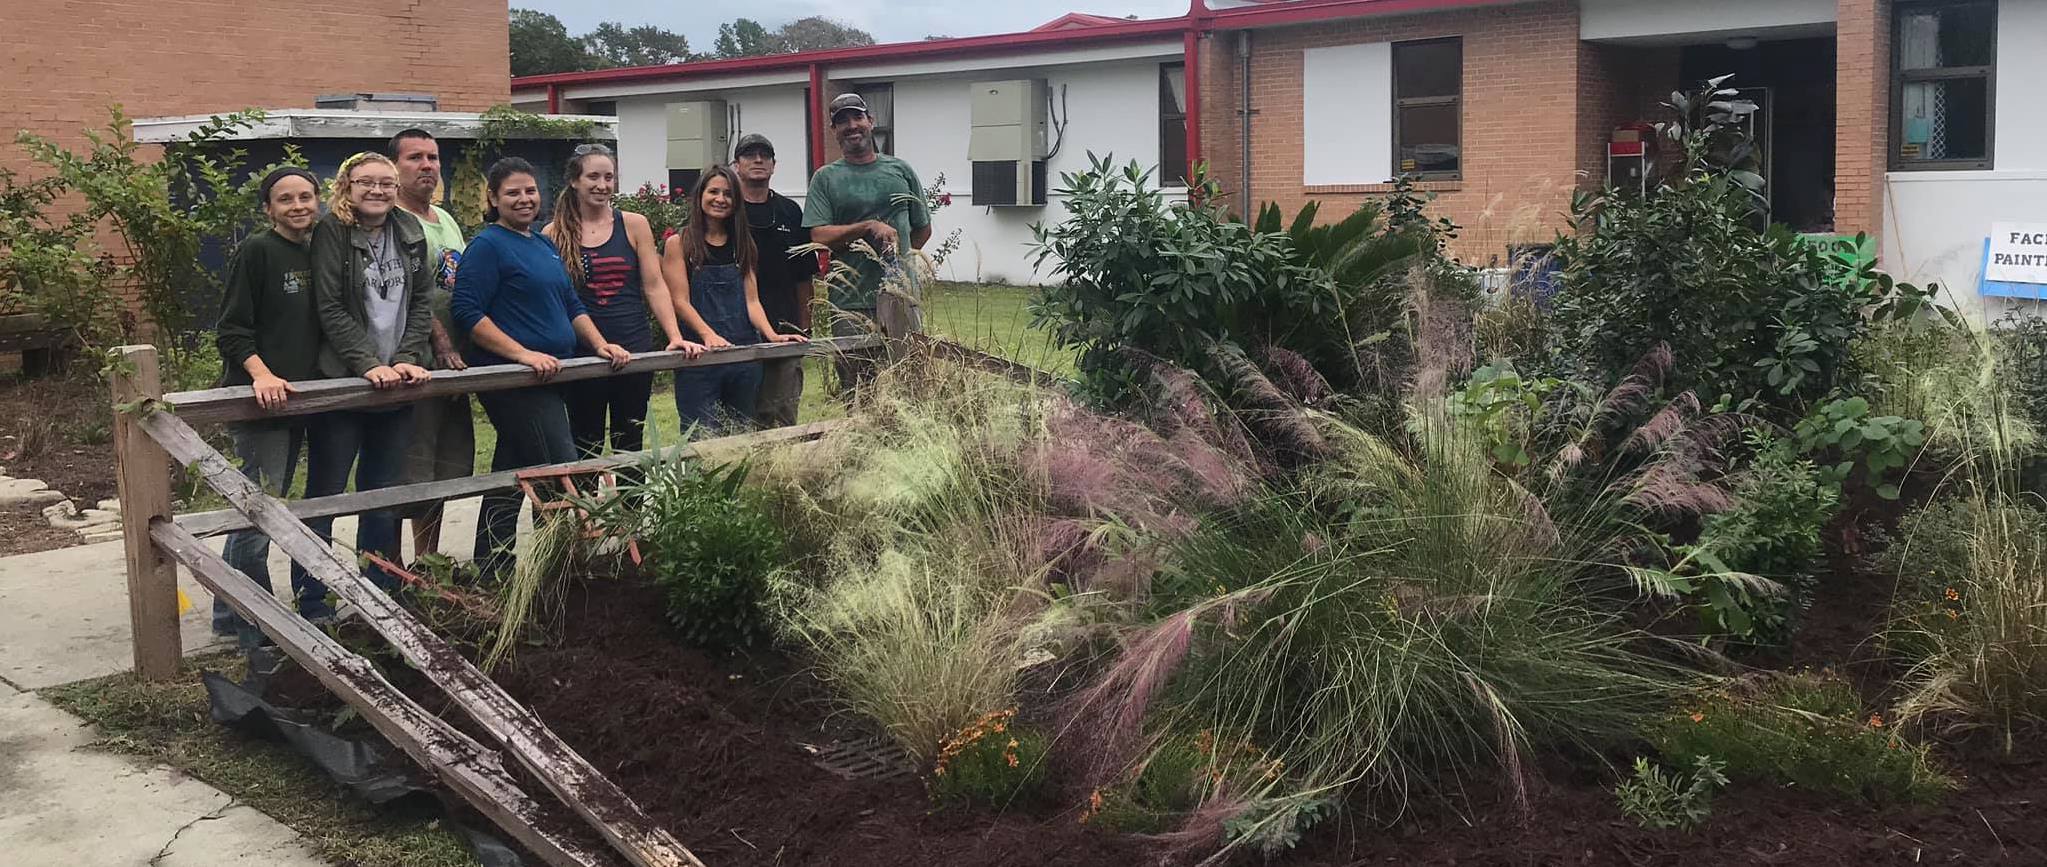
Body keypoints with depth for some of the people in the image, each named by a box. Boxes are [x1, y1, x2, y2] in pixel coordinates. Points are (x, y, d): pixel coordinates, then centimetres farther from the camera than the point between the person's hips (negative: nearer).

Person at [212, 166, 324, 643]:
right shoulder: (256, 251, -8)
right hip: (259, 403, -8)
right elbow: (231, 331, -12)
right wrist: (261, 374, -26)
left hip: (297, 400, 8)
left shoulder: (316, 254, 13)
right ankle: (244, 619, 3)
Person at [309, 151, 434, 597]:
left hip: (397, 384, 5)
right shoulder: (331, 231, -7)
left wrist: (407, 358, -7)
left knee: (383, 502, 12)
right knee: (323, 498, 2)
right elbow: (331, 309, -12)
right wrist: (369, 364, -20)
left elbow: (423, 300, 6)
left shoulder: (409, 231, 9)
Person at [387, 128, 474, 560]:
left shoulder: (446, 220, 19)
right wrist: (444, 345, -21)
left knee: (451, 466, 14)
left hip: (452, 363, 9)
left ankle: (429, 563, 25)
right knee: (411, 474, -9)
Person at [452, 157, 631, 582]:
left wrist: (600, 345, 8)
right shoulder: (488, 246, -9)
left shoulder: (544, 245, 18)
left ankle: (491, 573, 21)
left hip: (546, 379, 9)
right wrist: (524, 354, -24)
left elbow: (571, 304, 23)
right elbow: (468, 313, -18)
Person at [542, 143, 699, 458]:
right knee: (585, 449, 6)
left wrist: (675, 336, -7)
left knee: (631, 446, 10)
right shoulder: (554, 235, 2)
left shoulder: (634, 225, 5)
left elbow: (654, 286, 4)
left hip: (635, 349, 1)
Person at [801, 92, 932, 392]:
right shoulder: (826, 178, 6)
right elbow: (820, 235, -6)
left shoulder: (900, 170, 13)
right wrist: (870, 227, -13)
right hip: (852, 303, -2)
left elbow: (923, 229, 20)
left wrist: (898, 257, 11)